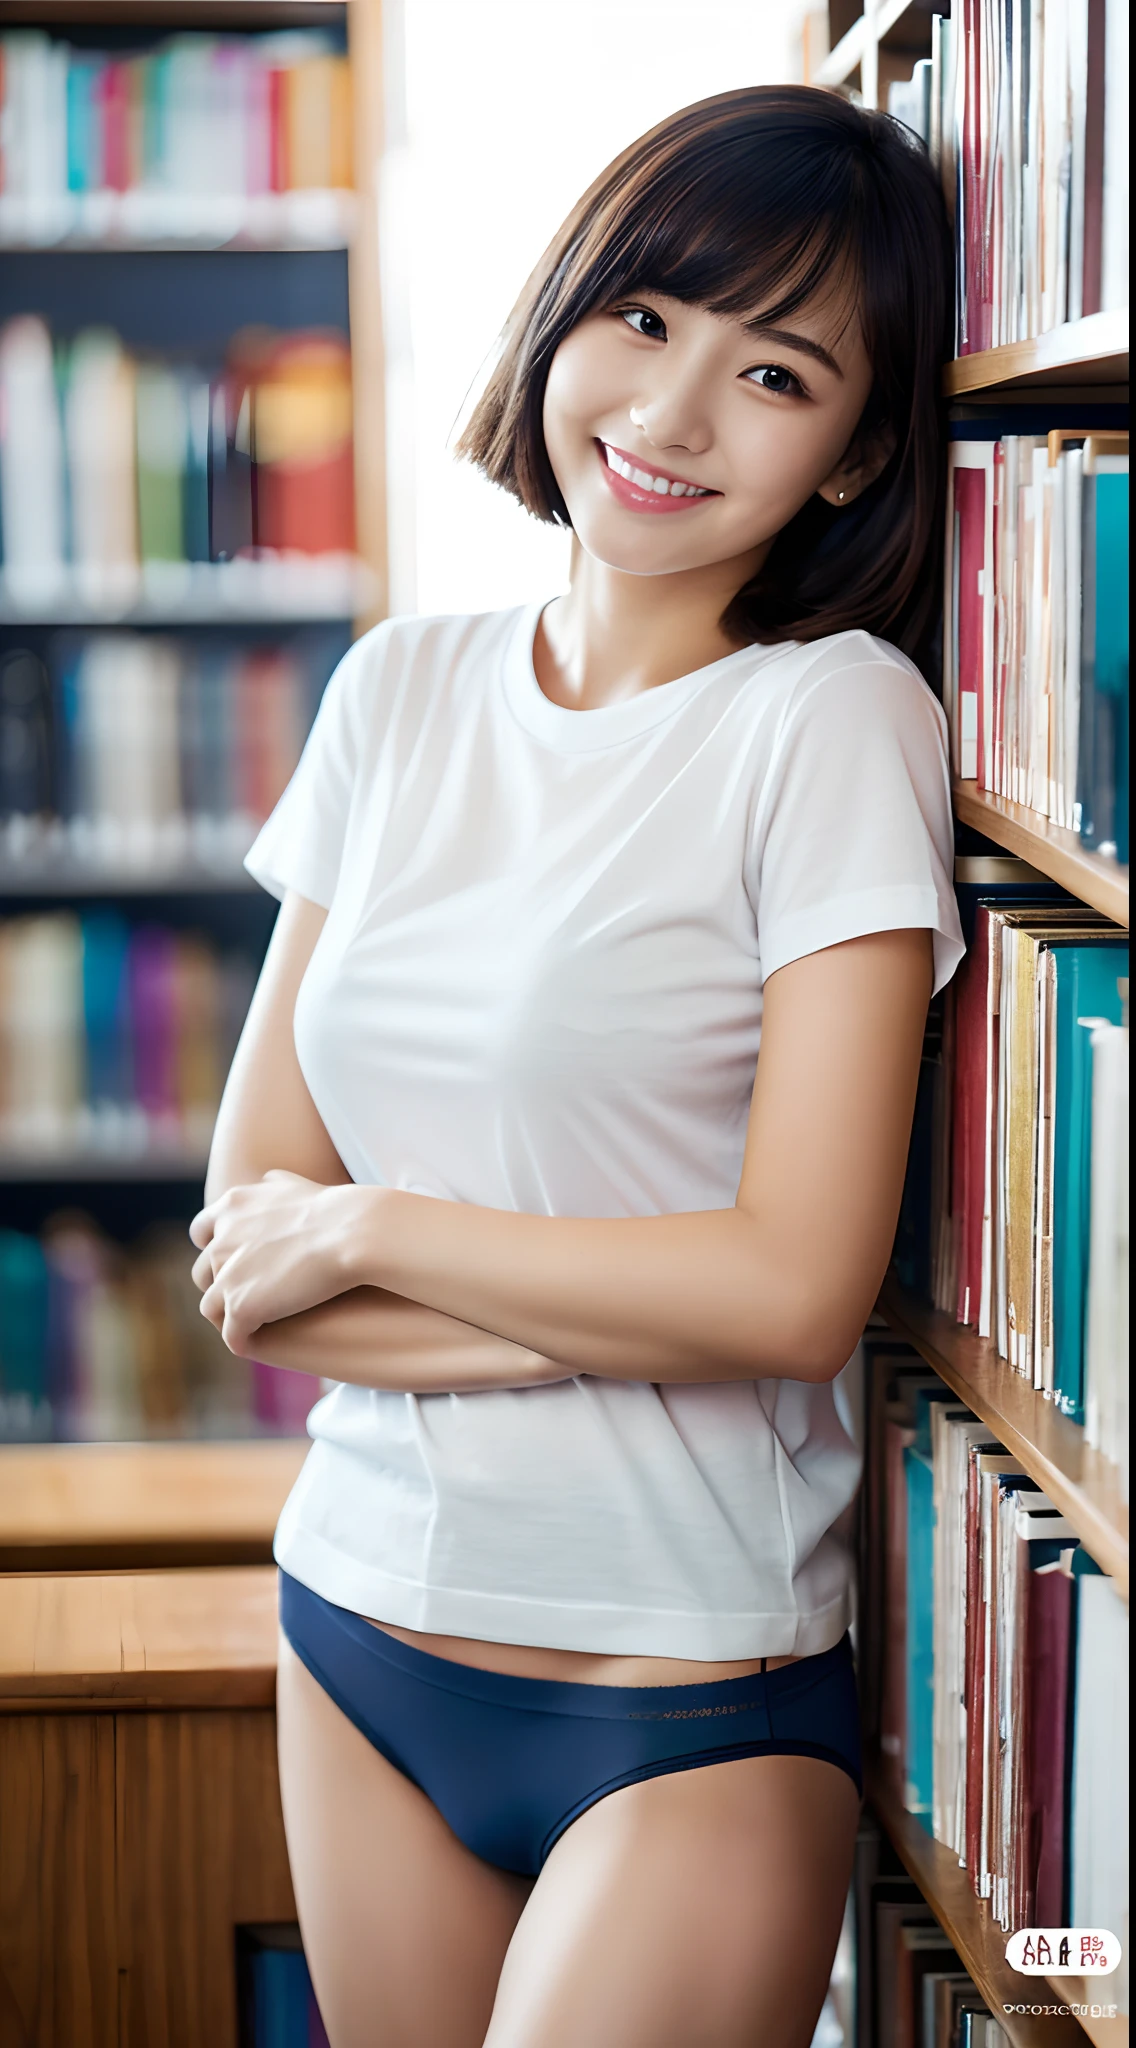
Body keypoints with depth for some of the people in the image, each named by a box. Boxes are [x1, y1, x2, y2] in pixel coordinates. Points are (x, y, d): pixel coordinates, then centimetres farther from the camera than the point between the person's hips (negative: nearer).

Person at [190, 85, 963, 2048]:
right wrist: (605, 1314, -14)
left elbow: (794, 1290, -17)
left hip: (692, 1702, -5)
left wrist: (365, 1231, -9)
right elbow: (243, 1254, 0)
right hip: (364, 1630, 5)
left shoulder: (836, 722, -11)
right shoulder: (403, 693, 3)